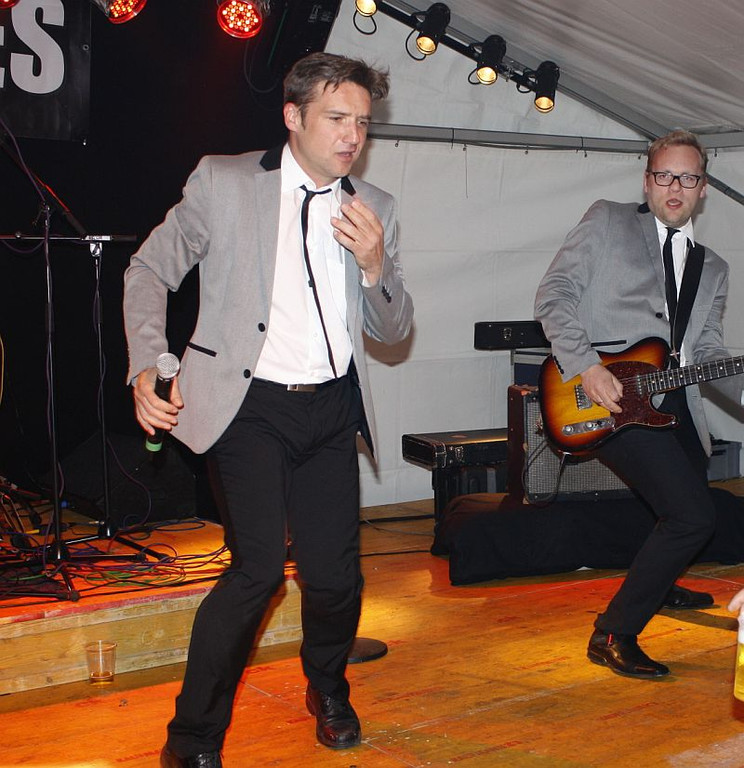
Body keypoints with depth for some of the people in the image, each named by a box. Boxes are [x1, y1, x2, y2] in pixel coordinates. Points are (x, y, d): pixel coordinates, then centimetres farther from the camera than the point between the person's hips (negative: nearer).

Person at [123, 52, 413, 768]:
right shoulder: (223, 181, -2)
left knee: (335, 575, 2)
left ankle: (327, 691, 35)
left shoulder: (374, 209, 9)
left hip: (331, 407, 4)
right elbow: (149, 272, 5)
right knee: (259, 566, -16)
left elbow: (392, 330, 11)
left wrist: (375, 265, -9)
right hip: (248, 406, -4)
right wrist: (148, 368, -7)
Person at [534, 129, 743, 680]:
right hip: (608, 395, -7)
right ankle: (614, 635, -8)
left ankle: (658, 585, 54)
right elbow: (554, 294, -5)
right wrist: (586, 366, -18)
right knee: (694, 515, -18)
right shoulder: (607, 221, 4)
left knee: (691, 503, 23)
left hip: (673, 401, 7)